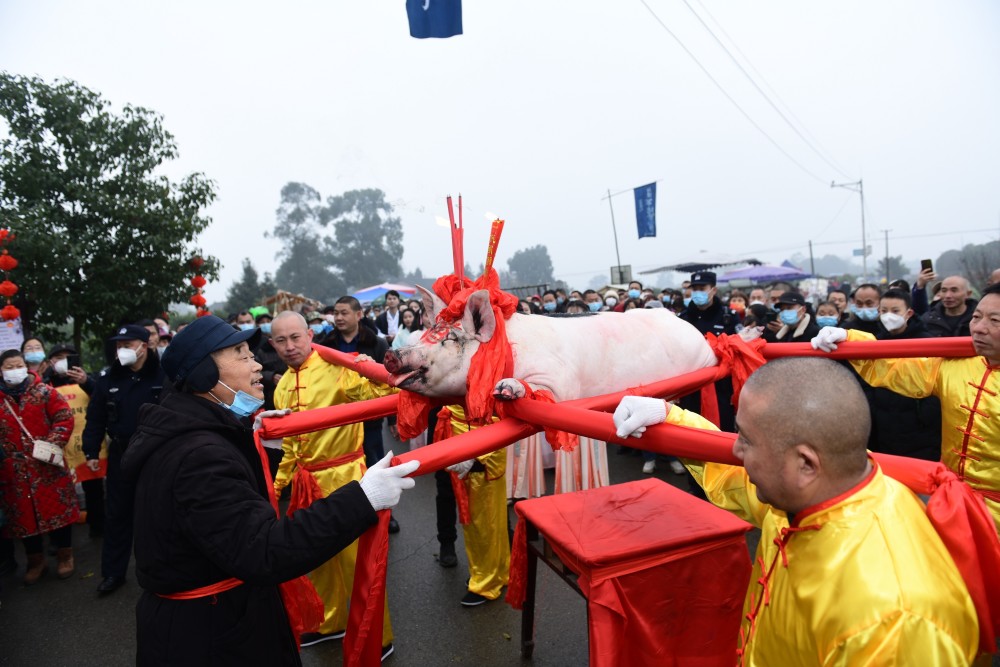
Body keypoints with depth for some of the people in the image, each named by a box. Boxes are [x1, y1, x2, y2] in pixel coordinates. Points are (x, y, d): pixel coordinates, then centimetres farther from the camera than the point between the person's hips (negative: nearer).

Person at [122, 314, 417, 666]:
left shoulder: (190, 434, 2)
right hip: (208, 632, -10)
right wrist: (361, 499, -42)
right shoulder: (198, 456, -31)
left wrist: (244, 439, 20)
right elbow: (263, 554, -37)